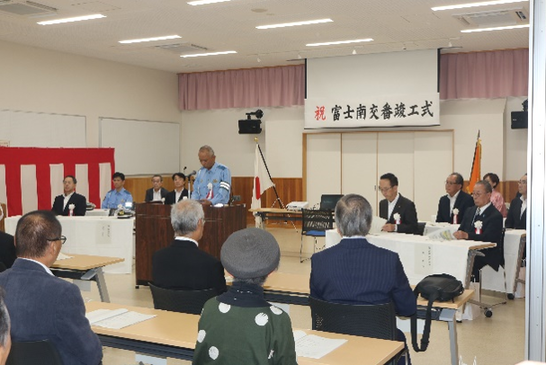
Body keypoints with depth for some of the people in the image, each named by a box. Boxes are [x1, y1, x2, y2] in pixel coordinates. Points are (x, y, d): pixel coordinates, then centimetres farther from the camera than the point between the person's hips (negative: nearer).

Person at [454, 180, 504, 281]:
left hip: (487, 258, -6)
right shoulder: (470, 211, 20)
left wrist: (467, 235, -34)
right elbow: (461, 230, 13)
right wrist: (456, 234, -13)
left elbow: (487, 238, -18)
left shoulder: (495, 216, -4)